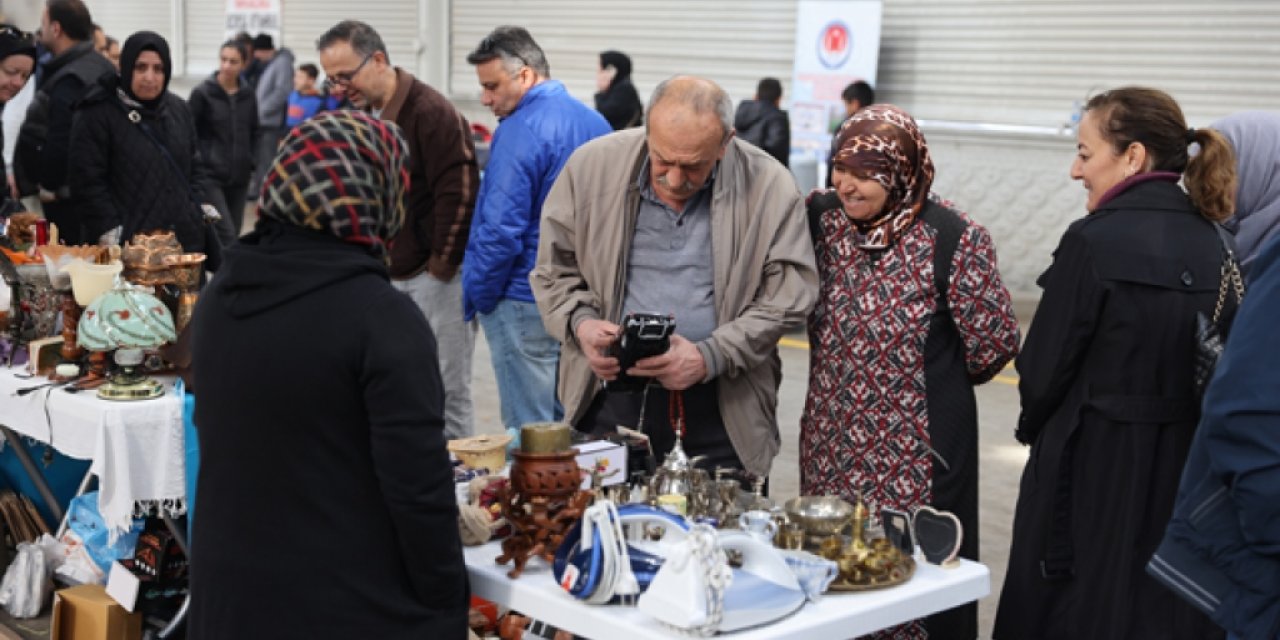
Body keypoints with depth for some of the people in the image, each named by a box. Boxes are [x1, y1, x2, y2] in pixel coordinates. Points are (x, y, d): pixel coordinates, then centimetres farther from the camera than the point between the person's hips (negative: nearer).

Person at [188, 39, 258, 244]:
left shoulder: (248, 95, 6)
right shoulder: (203, 93, -7)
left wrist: (248, 160, 10)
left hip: (240, 176, 5)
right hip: (210, 175, -5)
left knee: (234, 233, 9)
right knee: (226, 234, -14)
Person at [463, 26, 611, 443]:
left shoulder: (520, 133, -17)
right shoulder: (595, 122, 10)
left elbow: (500, 231, -21)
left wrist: (476, 297, -9)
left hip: (527, 302, -8)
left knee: (530, 429, -1)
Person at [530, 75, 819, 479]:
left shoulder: (770, 187, -6)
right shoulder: (593, 166, -2)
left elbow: (787, 296, -5)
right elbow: (554, 269, 7)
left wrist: (710, 357, -16)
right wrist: (579, 321, -13)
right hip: (609, 399, 1)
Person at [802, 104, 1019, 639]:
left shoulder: (954, 239, -16)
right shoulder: (821, 219, -2)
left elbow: (993, 344, -8)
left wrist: (938, 380, 7)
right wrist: (846, 374, 10)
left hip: (917, 451, -4)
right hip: (831, 444, 5)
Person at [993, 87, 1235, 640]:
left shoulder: (1095, 240, -17)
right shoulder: (1211, 242, 2)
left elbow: (1042, 370, -13)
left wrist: (1035, 429, 6)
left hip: (1095, 472, -6)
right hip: (1185, 470, 6)